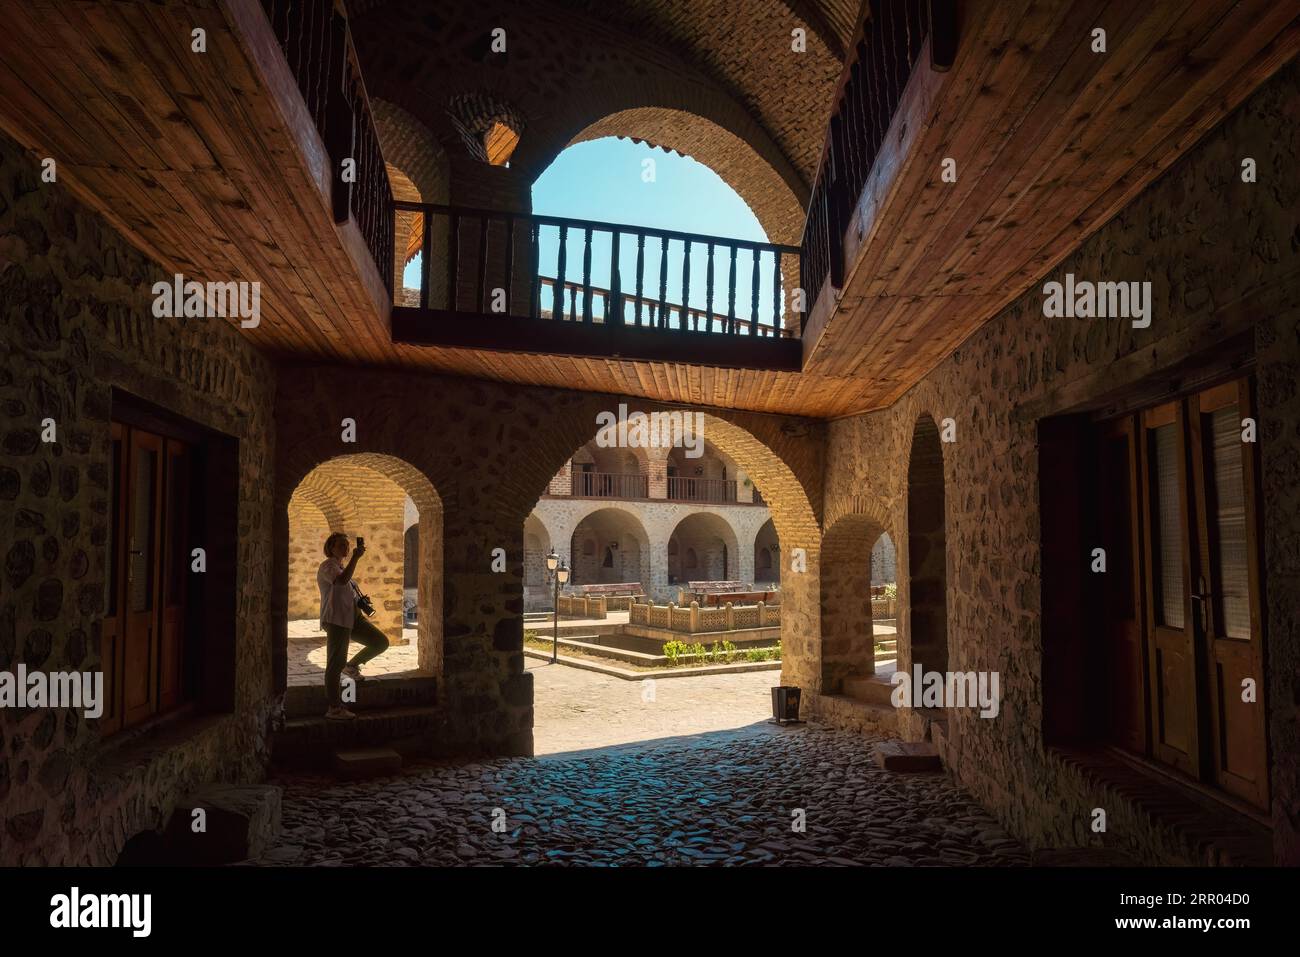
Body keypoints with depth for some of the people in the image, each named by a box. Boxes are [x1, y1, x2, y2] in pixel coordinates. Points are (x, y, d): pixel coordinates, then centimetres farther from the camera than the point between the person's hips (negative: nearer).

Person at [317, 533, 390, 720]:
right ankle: (334, 708, 1)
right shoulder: (328, 566, -6)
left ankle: (352, 666, 18)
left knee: (381, 642, -2)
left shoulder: (341, 566, 24)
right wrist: (355, 557, -28)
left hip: (352, 617, 9)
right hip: (336, 620, -9)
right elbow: (342, 581, -29)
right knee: (336, 664, -5)